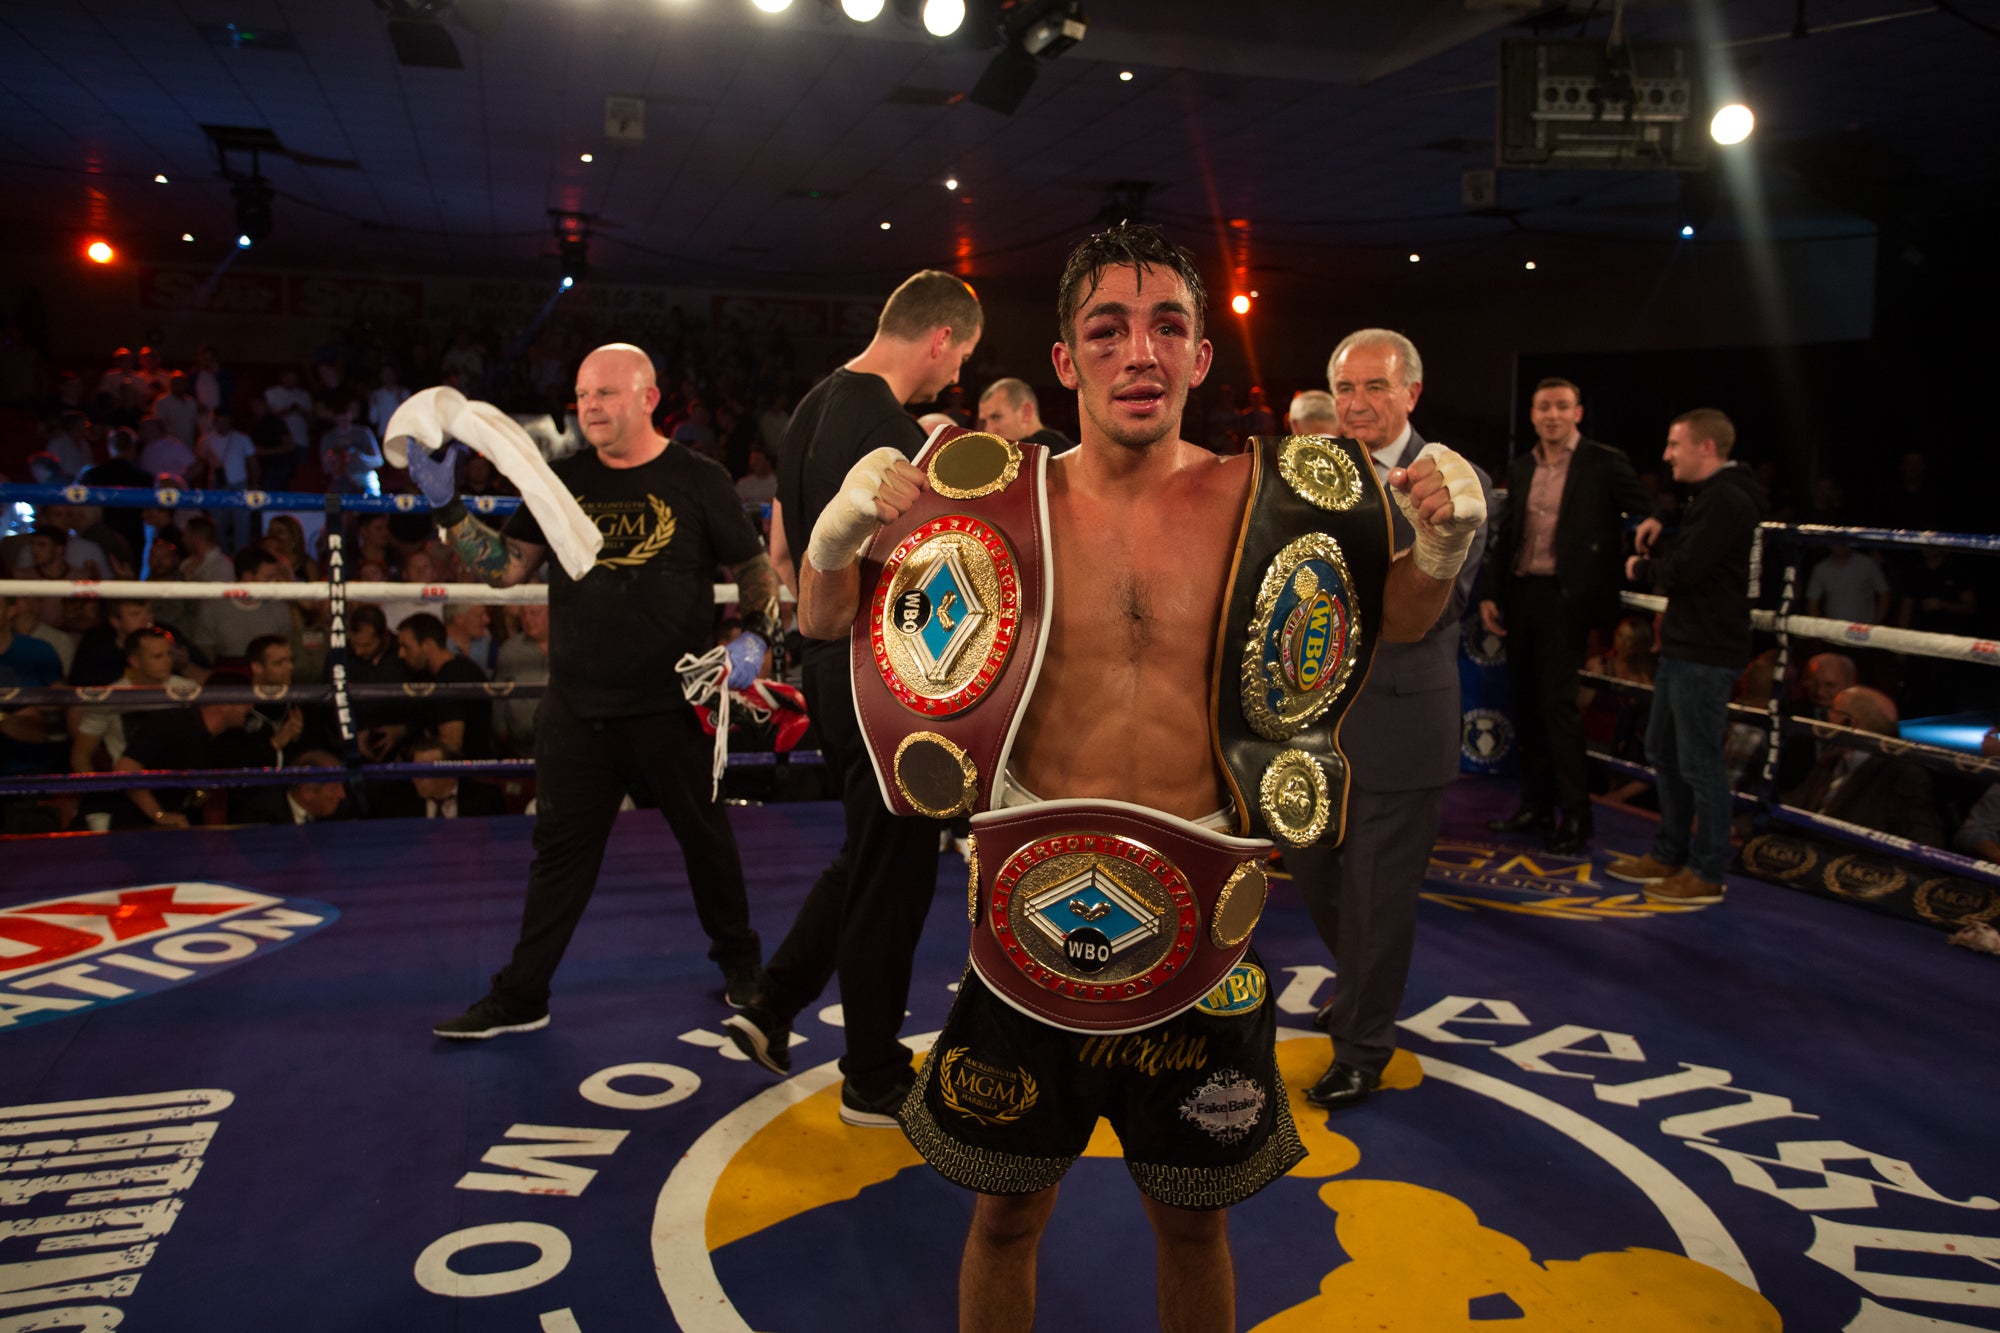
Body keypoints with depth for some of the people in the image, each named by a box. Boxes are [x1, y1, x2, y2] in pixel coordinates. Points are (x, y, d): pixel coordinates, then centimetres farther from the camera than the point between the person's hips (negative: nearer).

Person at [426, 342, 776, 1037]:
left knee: (707, 839, 13)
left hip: (672, 707, -3)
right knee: (560, 849, 9)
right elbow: (506, 567, 5)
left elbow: (758, 571, 1)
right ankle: (520, 997, 20)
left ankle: (741, 963, 35)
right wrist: (446, 506, -5)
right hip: (576, 708, 3)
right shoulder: (562, 480, 6)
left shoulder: (698, 480, -3)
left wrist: (757, 640, -14)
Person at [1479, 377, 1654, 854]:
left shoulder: (1604, 463, -3)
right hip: (1519, 594, 6)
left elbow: (1649, 518, -4)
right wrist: (1490, 593, 8)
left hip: (1564, 597, -6)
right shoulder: (1521, 469, 13)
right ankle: (1536, 806, 21)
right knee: (1526, 704, 10)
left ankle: (1575, 817, 1)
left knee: (1557, 703, -8)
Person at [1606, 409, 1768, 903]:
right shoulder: (1708, 496, 18)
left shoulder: (1727, 500, -17)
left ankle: (1707, 873, 6)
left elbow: (1684, 570, -23)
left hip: (1706, 655, -11)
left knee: (1699, 763, -4)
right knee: (1663, 752, 17)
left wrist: (1640, 568, -4)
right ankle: (1669, 854, 28)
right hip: (1682, 645, 11)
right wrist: (1660, 529, 1)